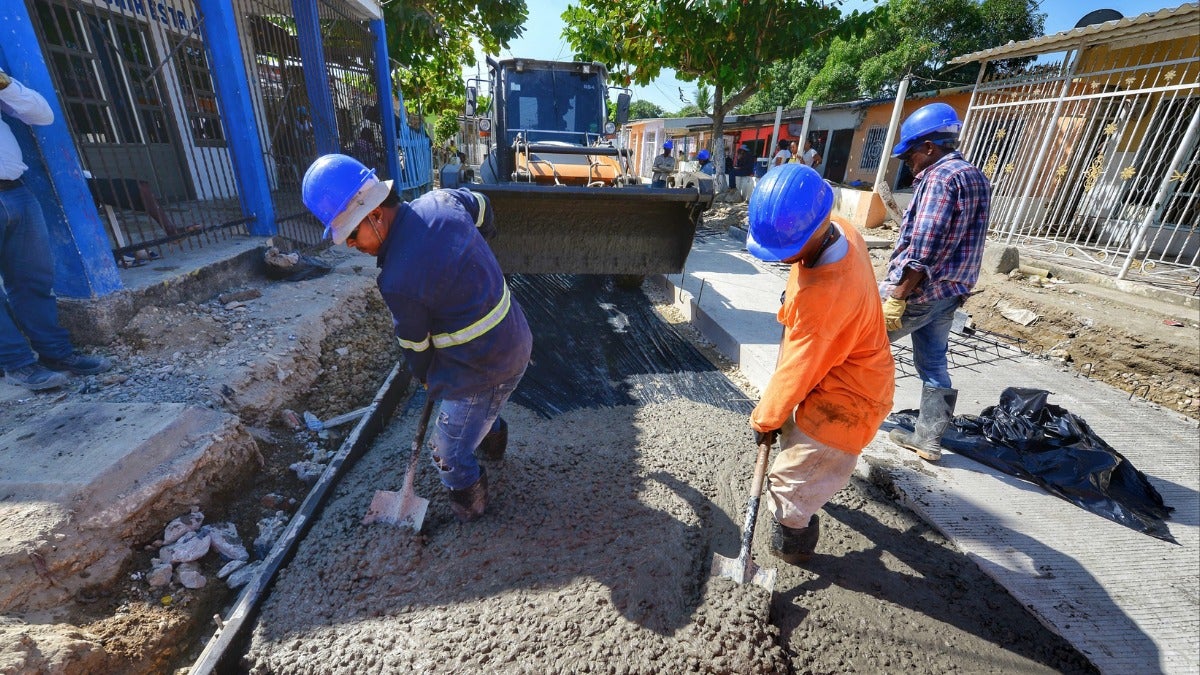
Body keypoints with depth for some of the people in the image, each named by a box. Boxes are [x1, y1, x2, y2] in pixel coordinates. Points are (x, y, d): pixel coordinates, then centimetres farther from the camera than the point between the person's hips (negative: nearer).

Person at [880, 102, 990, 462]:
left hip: (918, 290, -10)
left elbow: (921, 250, -24)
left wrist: (896, 297, -23)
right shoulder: (976, 178, 16)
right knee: (933, 364, 13)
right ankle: (929, 439, 22)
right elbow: (957, 243, 19)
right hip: (950, 291, 10)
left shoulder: (939, 178, -16)